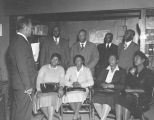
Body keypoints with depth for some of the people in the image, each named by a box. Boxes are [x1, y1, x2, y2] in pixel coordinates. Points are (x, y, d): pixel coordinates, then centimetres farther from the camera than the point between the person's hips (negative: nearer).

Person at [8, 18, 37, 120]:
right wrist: (28, 86, -19)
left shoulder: (16, 41, 15)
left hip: (19, 85, 10)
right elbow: (22, 66, -22)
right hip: (23, 86, -10)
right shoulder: (21, 42, -17)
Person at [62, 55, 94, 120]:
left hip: (83, 89, -1)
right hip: (71, 89, 2)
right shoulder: (70, 69, 14)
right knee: (69, 96, -33)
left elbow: (91, 82, -3)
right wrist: (72, 84, -15)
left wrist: (80, 84, -17)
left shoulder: (87, 70, 8)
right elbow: (65, 81, 5)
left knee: (80, 95, -37)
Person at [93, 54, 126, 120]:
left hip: (113, 92, -3)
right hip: (102, 91, 3)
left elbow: (122, 85, 2)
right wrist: (102, 84, -6)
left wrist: (111, 85, -12)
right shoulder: (104, 70, 26)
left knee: (108, 99, -35)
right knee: (96, 99, -29)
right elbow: (98, 81, 16)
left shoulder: (122, 72, 14)